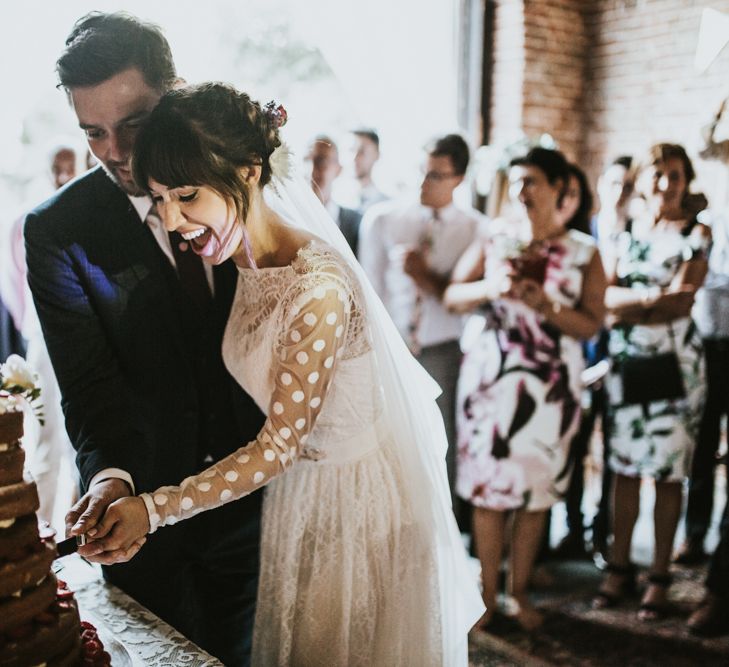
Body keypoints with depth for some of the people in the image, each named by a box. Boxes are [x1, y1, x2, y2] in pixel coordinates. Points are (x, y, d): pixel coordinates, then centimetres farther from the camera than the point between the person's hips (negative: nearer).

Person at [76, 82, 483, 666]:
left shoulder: (319, 288, -30)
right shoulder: (246, 262, -3)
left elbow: (280, 445, -23)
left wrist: (155, 509, -22)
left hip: (364, 501, -7)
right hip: (298, 492, 7)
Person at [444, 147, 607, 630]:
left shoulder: (584, 251, 2)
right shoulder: (495, 237, 4)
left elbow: (591, 324, -3)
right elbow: (452, 297, 1)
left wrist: (543, 304, -18)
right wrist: (490, 287, -18)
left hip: (551, 384, 0)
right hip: (491, 374, 0)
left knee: (537, 487, 7)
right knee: (488, 484, 3)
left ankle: (519, 591, 23)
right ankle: (488, 592, 17)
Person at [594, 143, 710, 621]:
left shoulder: (697, 233, 1)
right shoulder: (624, 232, 11)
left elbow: (680, 305, -10)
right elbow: (607, 297, -2)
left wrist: (627, 306, -10)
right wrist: (654, 297, -16)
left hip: (673, 364, -3)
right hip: (625, 362, 3)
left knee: (668, 471, 2)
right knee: (625, 466, 7)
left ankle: (660, 576, 13)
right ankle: (620, 567, 19)